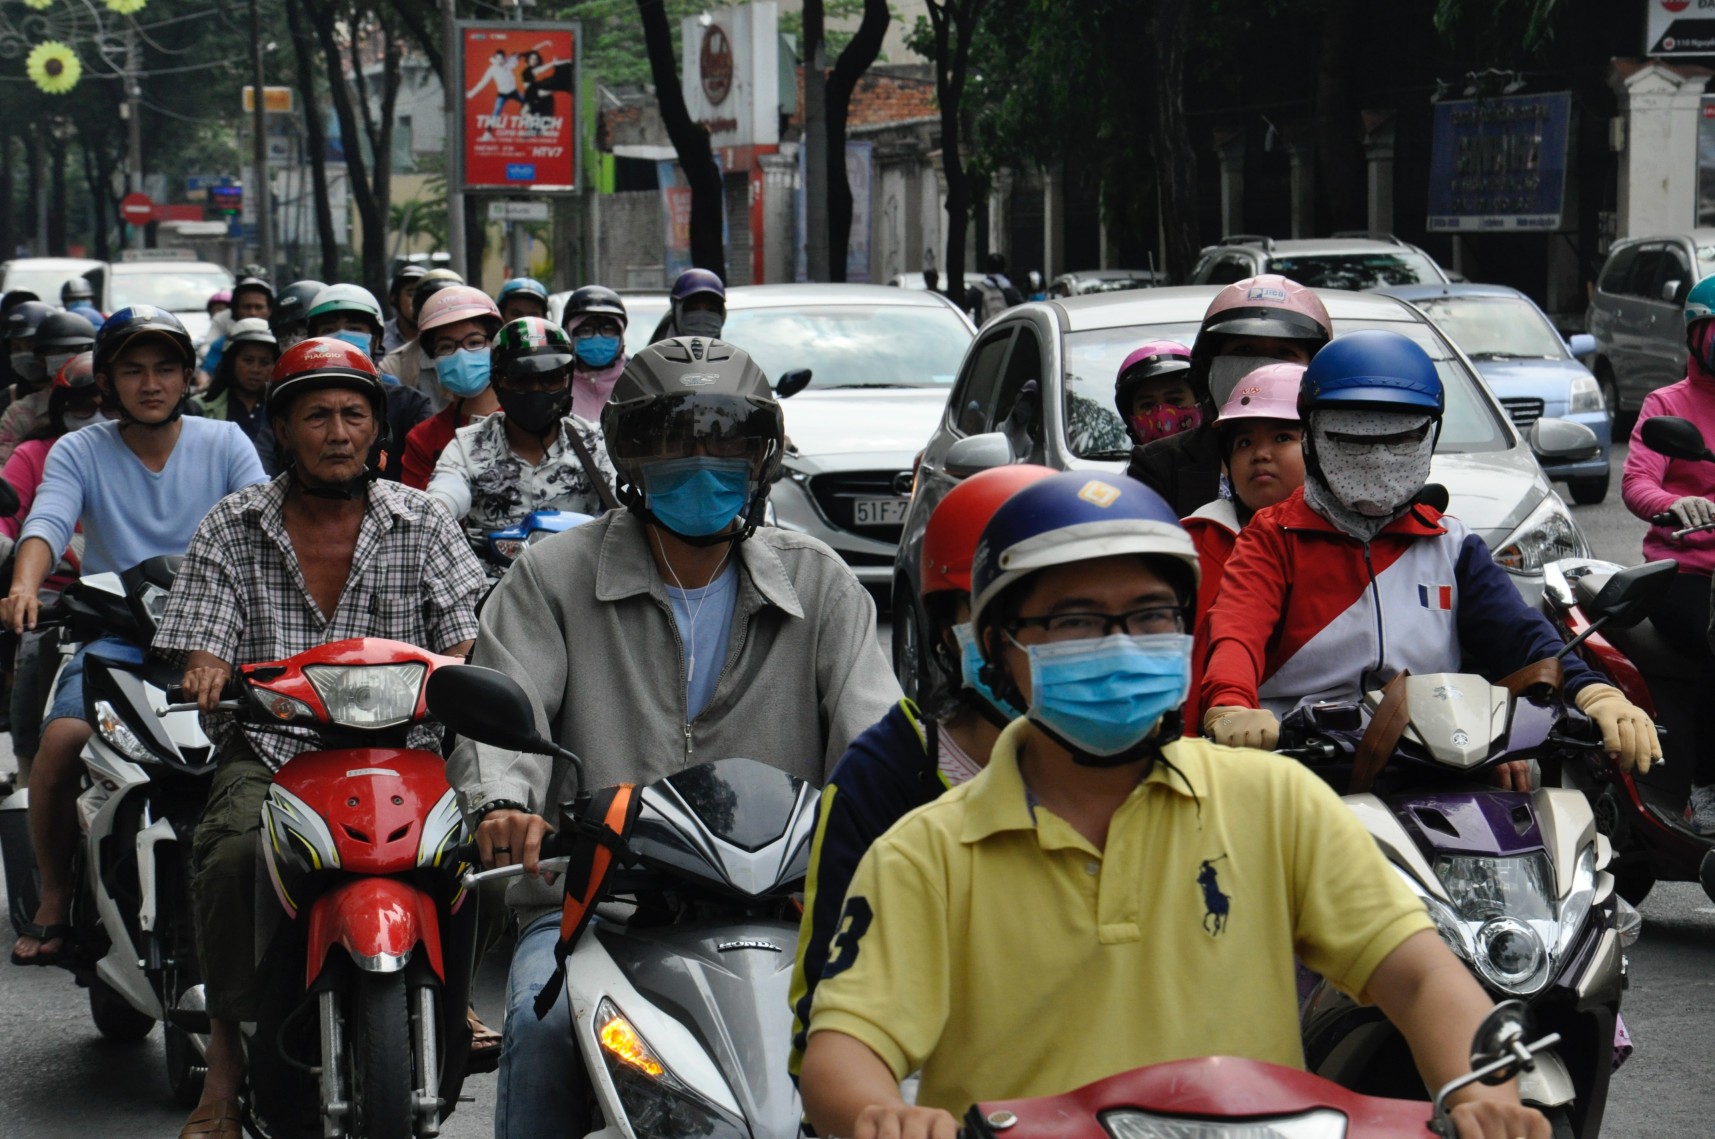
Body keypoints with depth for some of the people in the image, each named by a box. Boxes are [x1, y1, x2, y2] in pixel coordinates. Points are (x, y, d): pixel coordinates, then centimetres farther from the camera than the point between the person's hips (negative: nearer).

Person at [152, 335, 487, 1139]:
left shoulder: (420, 523, 10)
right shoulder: (231, 530, 8)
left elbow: (469, 638, 4)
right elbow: (200, 654, 2)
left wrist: (450, 669, -20)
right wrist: (207, 676, -23)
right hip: (267, 751, 0)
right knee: (230, 853, -32)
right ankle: (226, 1054, -20)